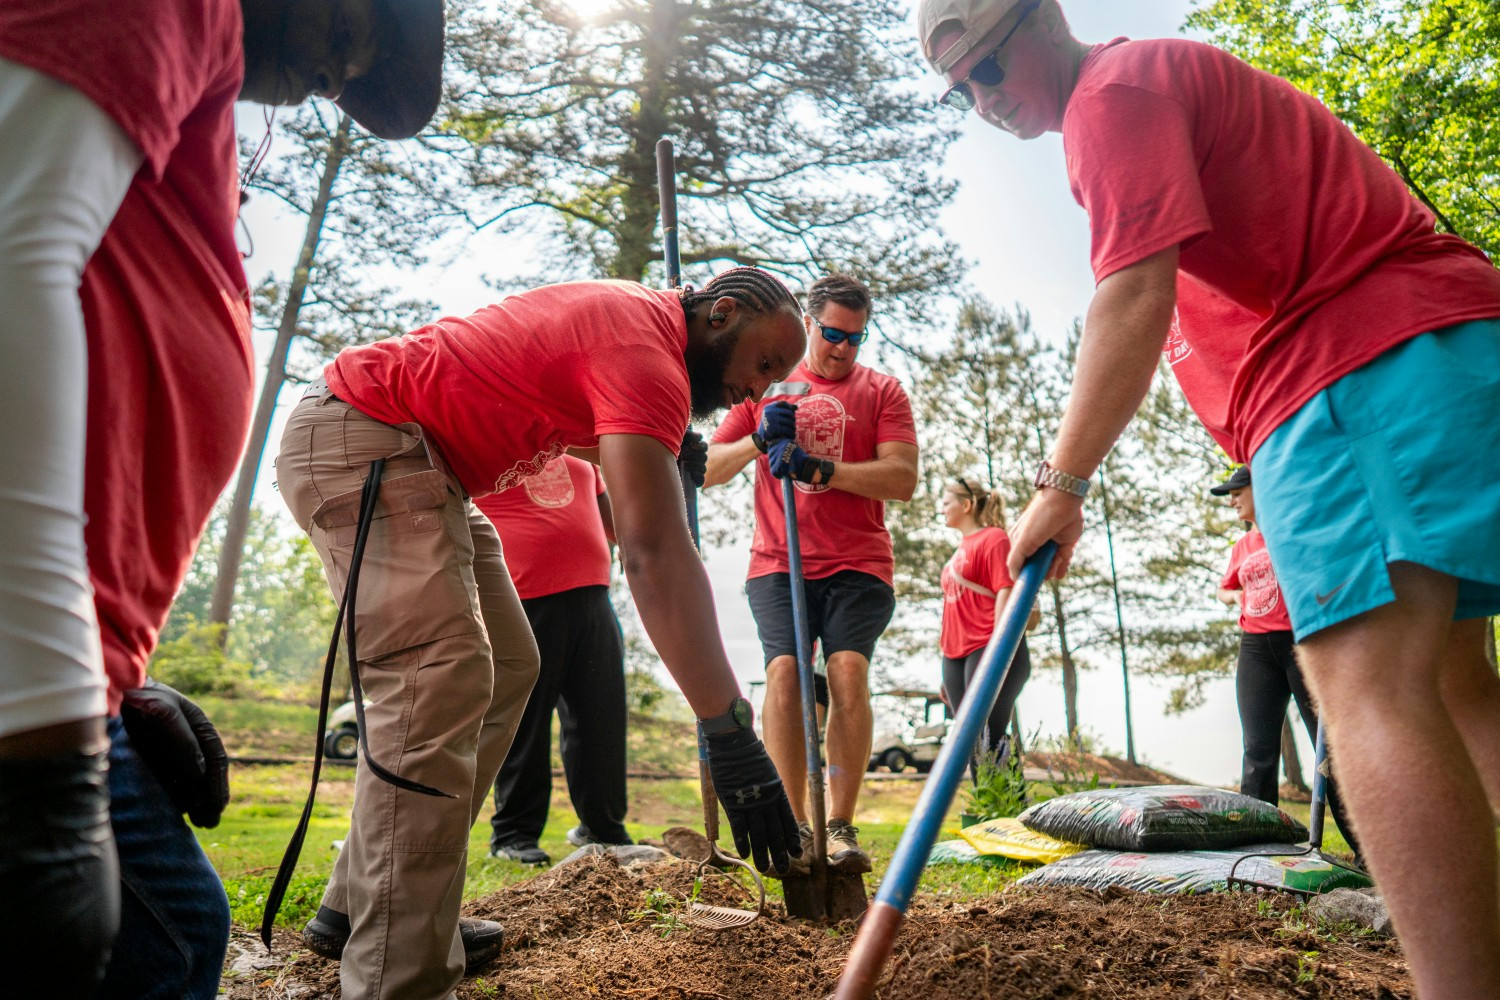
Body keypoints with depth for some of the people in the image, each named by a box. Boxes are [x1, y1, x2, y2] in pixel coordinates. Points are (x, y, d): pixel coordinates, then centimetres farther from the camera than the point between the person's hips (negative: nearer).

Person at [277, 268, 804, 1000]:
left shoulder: (628, 310, 10)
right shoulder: (648, 351, -21)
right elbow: (654, 552, -32)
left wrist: (657, 454, 8)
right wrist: (730, 734, -35)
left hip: (424, 462, 11)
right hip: (358, 438, -11)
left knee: (507, 667, 9)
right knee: (441, 679, -24)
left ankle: (359, 907, 15)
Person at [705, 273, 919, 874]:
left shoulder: (881, 390, 12)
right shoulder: (766, 387, 16)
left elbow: (903, 479, -3)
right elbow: (707, 469, 12)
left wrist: (818, 469, -15)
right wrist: (758, 440, -8)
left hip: (858, 564, -1)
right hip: (778, 562, 1)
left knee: (848, 669, -18)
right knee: (783, 671, -16)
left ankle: (841, 826, -10)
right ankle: (792, 825, -8)